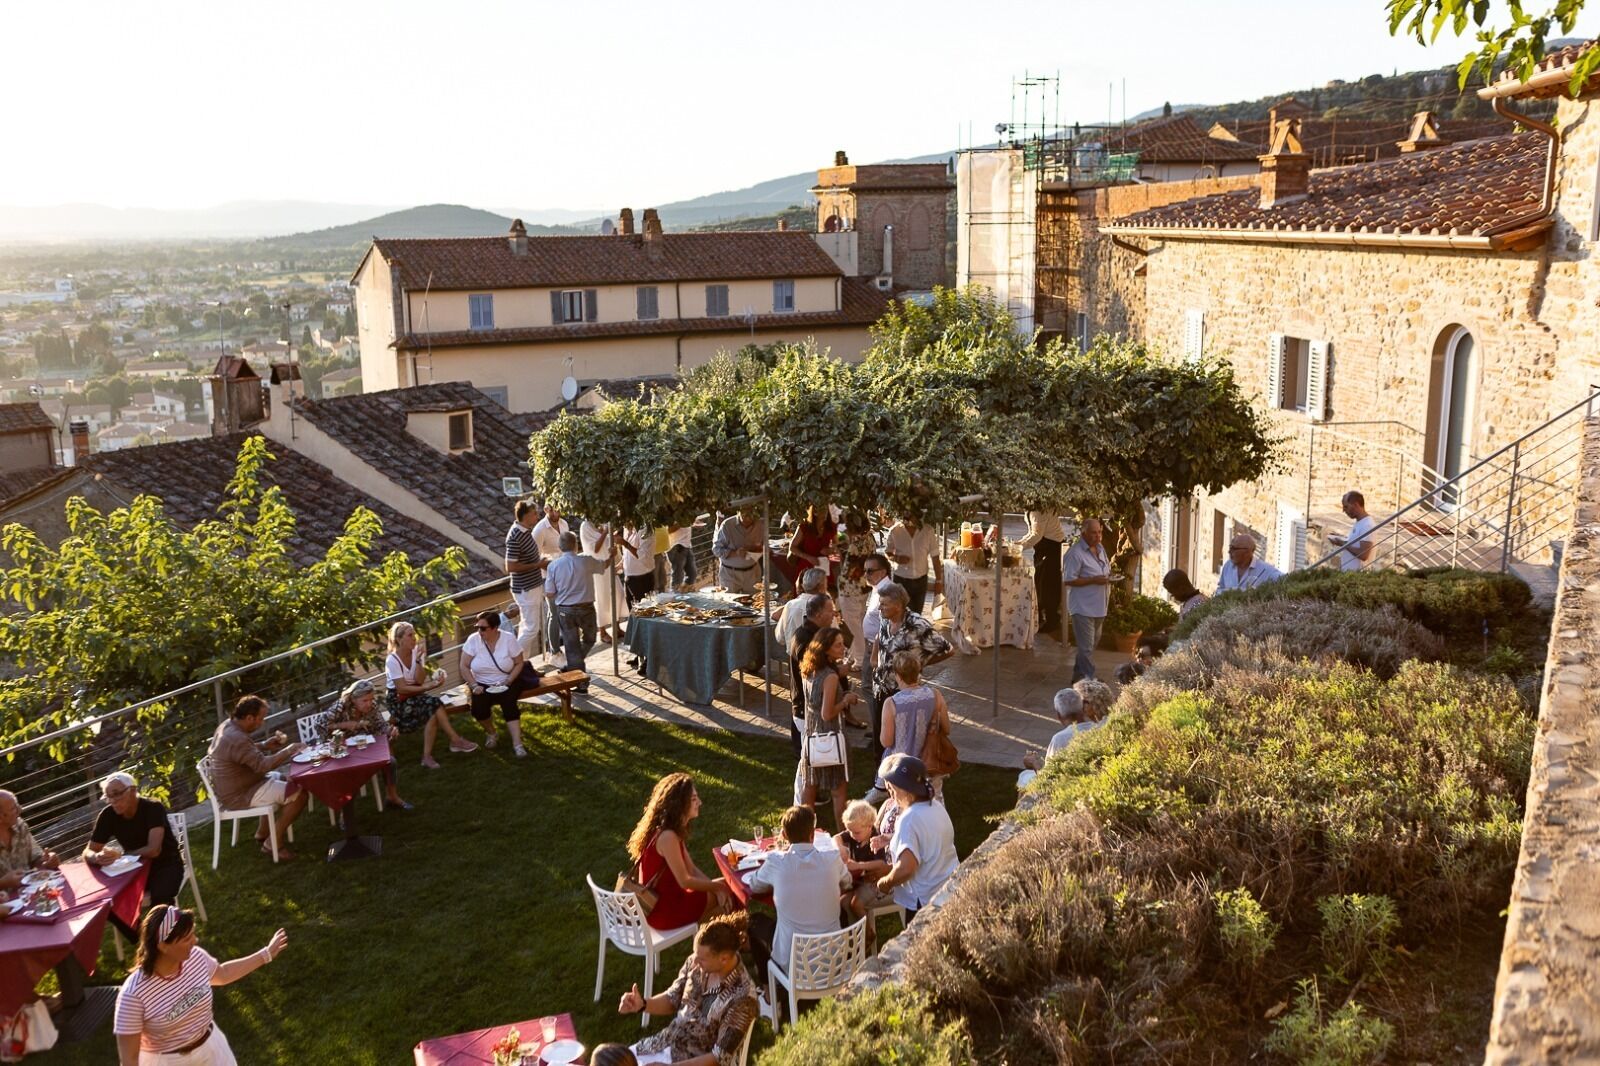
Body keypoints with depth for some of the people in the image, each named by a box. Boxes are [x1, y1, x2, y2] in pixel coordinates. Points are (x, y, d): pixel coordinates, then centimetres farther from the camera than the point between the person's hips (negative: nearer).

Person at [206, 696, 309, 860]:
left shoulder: (227, 726, 2)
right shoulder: (237, 739, -31)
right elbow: (263, 765, -31)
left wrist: (265, 745, 6)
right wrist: (288, 751, -19)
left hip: (232, 787, 11)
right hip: (239, 796, -11)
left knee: (281, 779, 28)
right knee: (300, 793, -14)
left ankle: (262, 833, 28)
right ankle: (273, 843, -3)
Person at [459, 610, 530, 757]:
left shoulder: (508, 640, -10)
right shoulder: (473, 640, -8)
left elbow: (519, 664, -4)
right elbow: (464, 666, -4)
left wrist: (507, 682, -17)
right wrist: (474, 685, -15)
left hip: (506, 683, -1)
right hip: (482, 684, 2)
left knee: (509, 705, -29)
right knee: (478, 709, -24)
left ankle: (517, 744, -30)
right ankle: (491, 732, 7)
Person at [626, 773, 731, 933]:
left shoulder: (673, 830, 4)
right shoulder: (667, 837, -27)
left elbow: (691, 869, 7)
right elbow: (685, 881, -23)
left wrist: (715, 885, -8)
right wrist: (717, 885, -9)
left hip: (662, 898, 9)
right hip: (662, 911, -9)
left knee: (722, 893, 10)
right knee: (722, 898, 0)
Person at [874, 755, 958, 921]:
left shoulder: (909, 819, -23)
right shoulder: (937, 808, 3)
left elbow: (905, 869, -31)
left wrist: (885, 882, -12)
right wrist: (891, 867, 17)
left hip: (926, 901, -8)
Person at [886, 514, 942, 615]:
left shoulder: (928, 531, -7)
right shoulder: (895, 530, -10)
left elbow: (935, 557, 0)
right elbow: (887, 553, 2)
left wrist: (938, 580, 1)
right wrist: (896, 558, -21)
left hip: (921, 580, 2)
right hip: (901, 579, -2)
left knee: (917, 615, 11)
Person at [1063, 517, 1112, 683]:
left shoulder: (1100, 548, 11)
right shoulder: (1076, 553, -17)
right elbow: (1069, 580, -19)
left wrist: (1108, 578, 3)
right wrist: (1093, 580, -23)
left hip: (1099, 606, 9)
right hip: (1083, 607, -9)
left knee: (1091, 644, 18)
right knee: (1086, 647, -5)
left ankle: (1078, 675, 30)